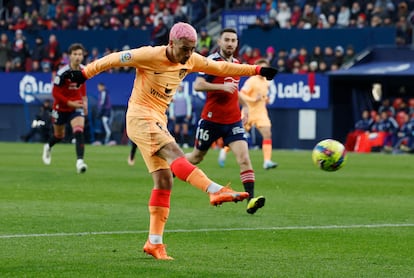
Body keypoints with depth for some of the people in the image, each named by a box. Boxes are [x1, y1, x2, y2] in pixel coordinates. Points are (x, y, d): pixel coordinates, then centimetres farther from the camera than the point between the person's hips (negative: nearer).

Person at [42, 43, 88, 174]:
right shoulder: (62, 72, -25)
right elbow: (55, 93, -19)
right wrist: (70, 103, -24)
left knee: (79, 132, -22)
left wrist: (84, 100, 8)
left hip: (76, 106, 2)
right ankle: (48, 147, 52)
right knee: (59, 136, 17)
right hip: (61, 107, -2)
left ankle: (80, 161, -29)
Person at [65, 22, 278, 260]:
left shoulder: (191, 61, 6)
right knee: (173, 153, -28)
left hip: (158, 121, 8)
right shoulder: (150, 55, -14)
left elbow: (221, 68, 14)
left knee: (164, 181, 1)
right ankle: (216, 191, -46)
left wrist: (256, 70, 14)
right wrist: (85, 73, -8)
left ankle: (154, 242, 3)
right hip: (140, 117, -8)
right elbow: (115, 59, -8)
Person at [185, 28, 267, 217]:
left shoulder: (236, 63, 11)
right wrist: (222, 87, -28)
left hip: (233, 121, 4)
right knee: (196, 157, 13)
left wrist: (243, 104, 20)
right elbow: (198, 85, -19)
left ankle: (251, 199, -21)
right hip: (211, 120, -4)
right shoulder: (212, 61, -10)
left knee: (244, 158, -13)